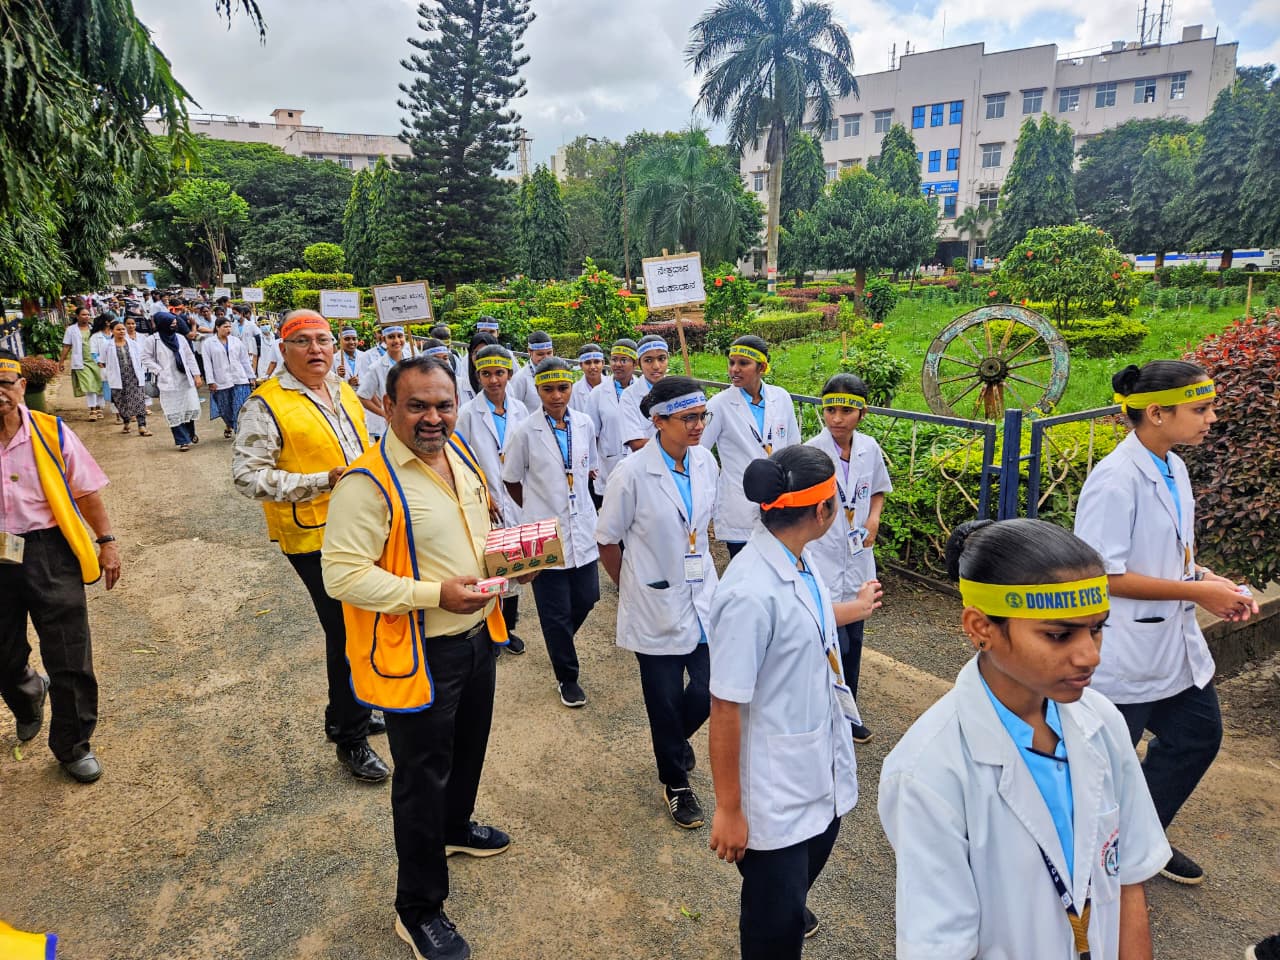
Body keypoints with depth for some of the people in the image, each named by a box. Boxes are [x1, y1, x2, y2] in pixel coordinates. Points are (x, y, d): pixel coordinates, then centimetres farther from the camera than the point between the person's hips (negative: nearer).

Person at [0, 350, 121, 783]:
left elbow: (87, 491, 1)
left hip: (49, 553, -2)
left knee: (69, 658, 2)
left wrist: (106, 541, 0)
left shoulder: (50, 432, -5)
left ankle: (73, 746, 20)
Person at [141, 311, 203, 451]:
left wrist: (196, 375, 4)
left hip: (186, 380, 3)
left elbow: (190, 357, 8)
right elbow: (146, 359, 0)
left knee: (191, 408, 6)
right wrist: (160, 371, -8)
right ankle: (183, 441, 7)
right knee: (174, 412, -1)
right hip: (168, 382, -3)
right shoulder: (153, 341, -5)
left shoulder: (180, 338, 5)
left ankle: (191, 433, 32)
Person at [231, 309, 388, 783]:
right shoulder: (266, 404, -12)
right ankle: (351, 737, 18)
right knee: (347, 635, -1)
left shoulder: (343, 392, 11)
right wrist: (325, 481, -23)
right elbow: (248, 475, -18)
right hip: (316, 536, -7)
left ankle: (348, 712, 40)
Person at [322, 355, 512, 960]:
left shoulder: (460, 460, 3)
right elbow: (342, 574, -26)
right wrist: (435, 594, -29)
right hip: (416, 654, -8)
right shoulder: (369, 482, -23)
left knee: (468, 747, 28)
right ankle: (418, 910, 29)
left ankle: (455, 827, 57)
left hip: (476, 636, 8)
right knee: (423, 777, 8)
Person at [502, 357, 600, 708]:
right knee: (556, 613, 6)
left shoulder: (585, 425, 0)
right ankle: (567, 677, 26)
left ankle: (559, 642, 45)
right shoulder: (524, 433, -10)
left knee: (586, 597, 13)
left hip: (582, 529, 4)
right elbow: (512, 481, 2)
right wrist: (539, 509, 8)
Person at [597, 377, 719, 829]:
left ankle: (677, 739, 42)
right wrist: (632, 588, 4)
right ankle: (676, 783, 36)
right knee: (666, 702, 9)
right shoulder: (633, 473, -18)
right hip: (656, 606, -4)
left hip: (702, 597, 4)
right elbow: (608, 542, -6)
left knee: (708, 693, 6)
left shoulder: (706, 462, -2)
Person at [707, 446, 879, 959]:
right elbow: (725, 709, -25)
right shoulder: (752, 593, -33)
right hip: (775, 788, -9)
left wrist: (855, 608, 35)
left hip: (821, 762, 9)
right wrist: (728, 808, -15)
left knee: (814, 851, 33)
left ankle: (789, 911, 63)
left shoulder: (796, 558, -6)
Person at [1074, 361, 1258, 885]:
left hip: (1175, 640, 9)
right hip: (1126, 650, -9)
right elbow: (1103, 575, -26)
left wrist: (1210, 579, -2)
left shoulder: (1173, 468, 3)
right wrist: (1198, 591, -20)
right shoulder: (1115, 480, -25)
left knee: (1198, 735, 23)